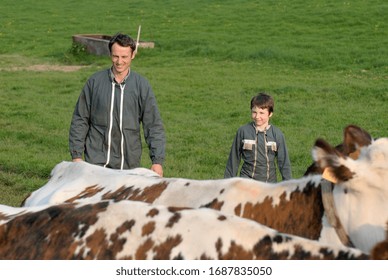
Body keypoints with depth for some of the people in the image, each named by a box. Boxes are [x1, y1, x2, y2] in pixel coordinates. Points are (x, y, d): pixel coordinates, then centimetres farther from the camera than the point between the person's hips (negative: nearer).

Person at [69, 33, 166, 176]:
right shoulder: (95, 81, 1)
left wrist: (157, 161, -6)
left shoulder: (142, 86, 1)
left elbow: (153, 126, 2)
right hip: (96, 161, 0)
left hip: (129, 164, 1)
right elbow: (79, 120, 6)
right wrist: (76, 155, 2)